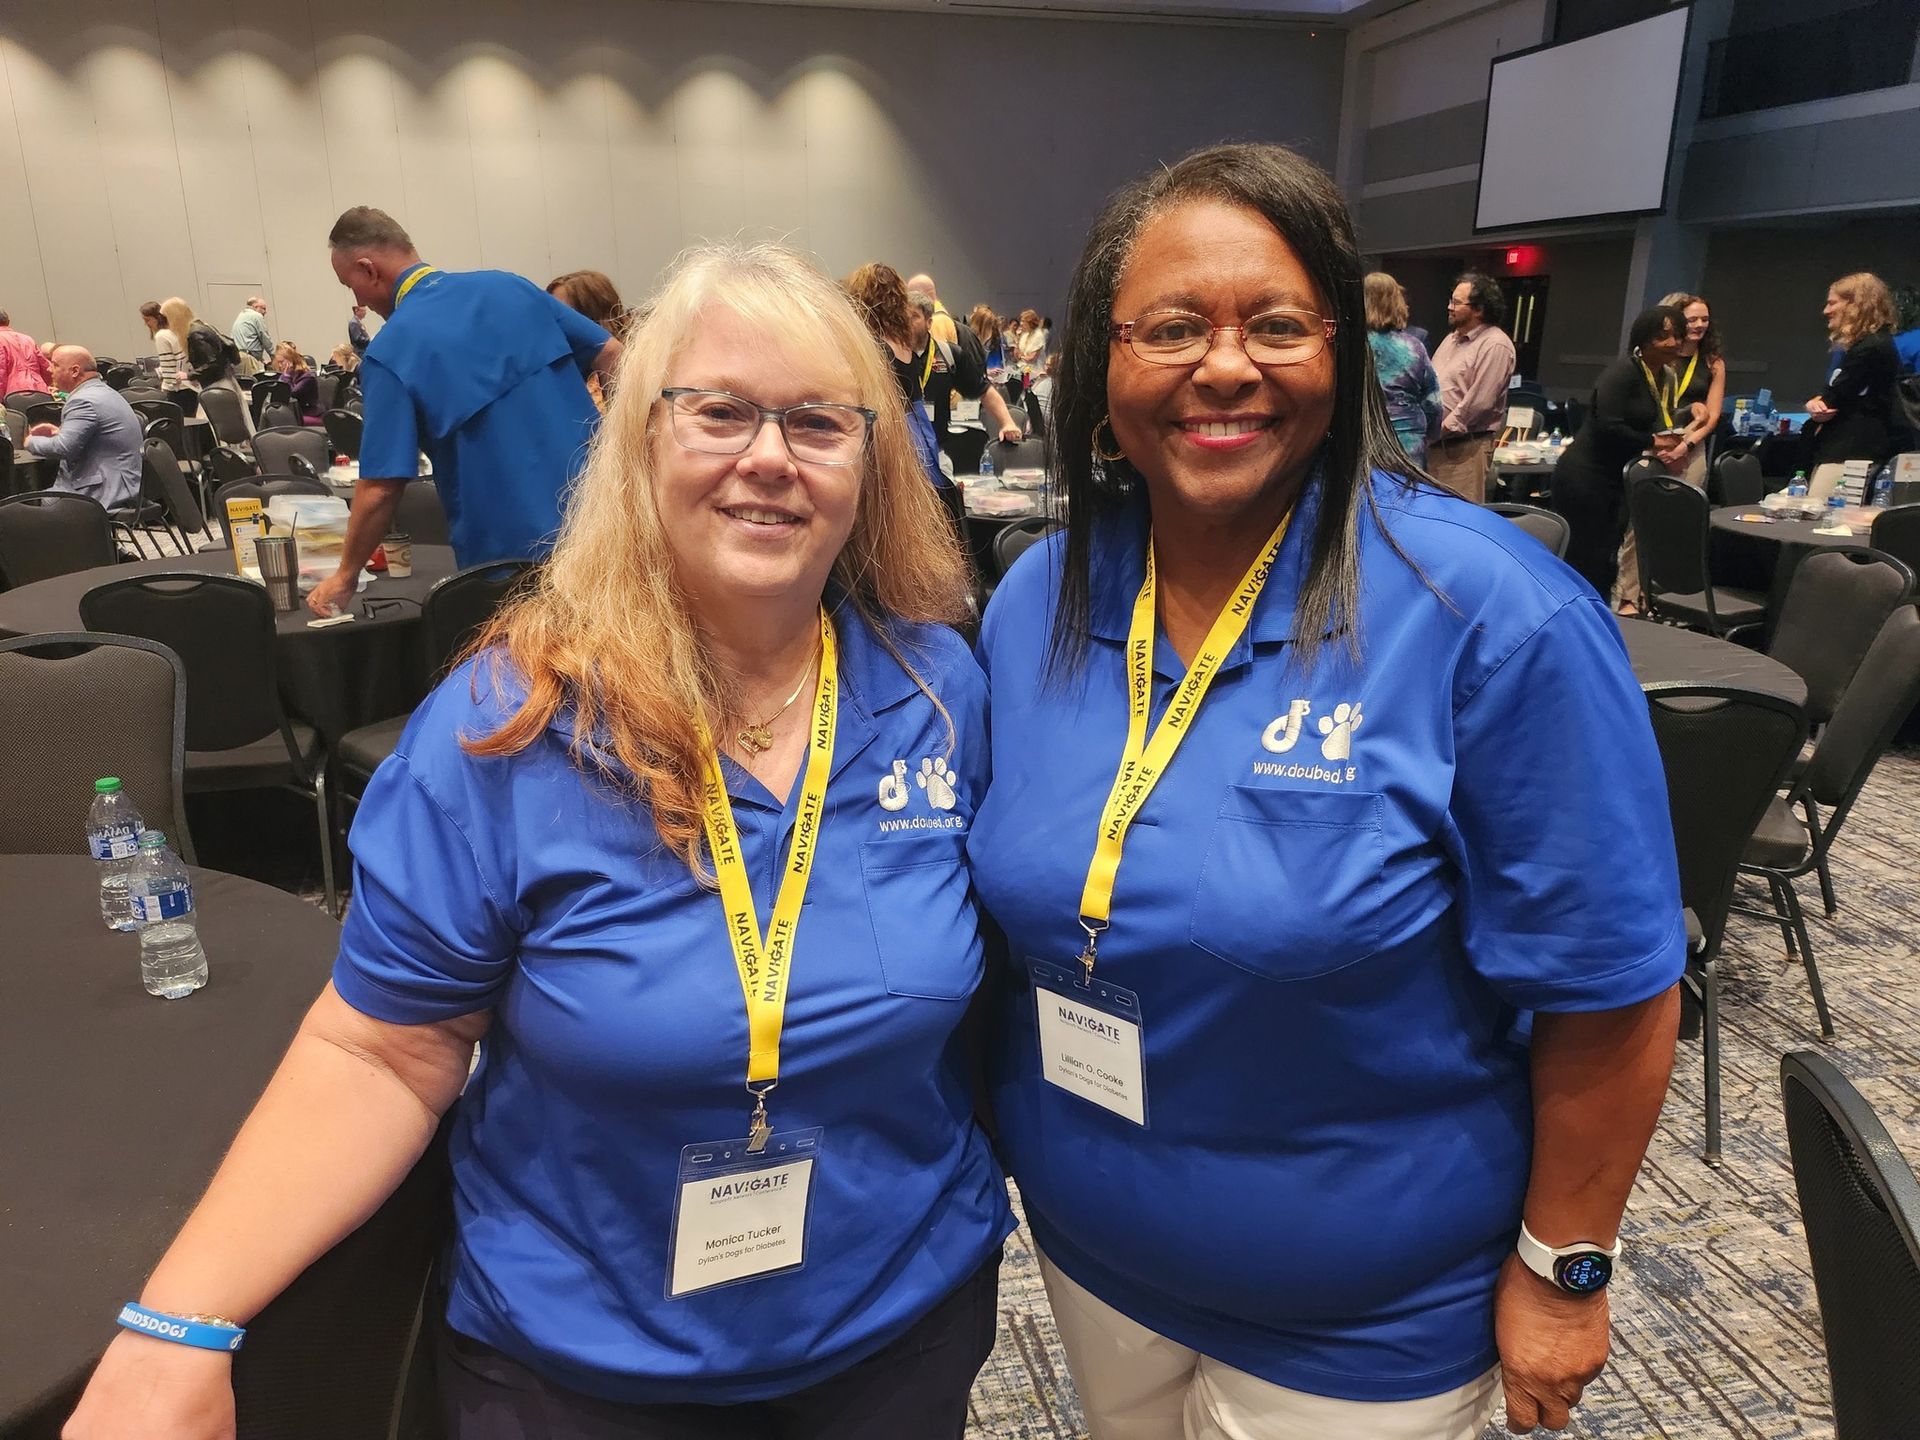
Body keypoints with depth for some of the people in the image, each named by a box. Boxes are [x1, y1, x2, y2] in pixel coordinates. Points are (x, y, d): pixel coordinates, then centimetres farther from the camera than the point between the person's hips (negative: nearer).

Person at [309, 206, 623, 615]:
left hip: (510, 556, -5)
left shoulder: (389, 354, -10)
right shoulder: (510, 286, 4)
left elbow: (380, 490, -10)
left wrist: (345, 575, 3)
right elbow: (612, 357, 6)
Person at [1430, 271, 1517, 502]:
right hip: (1435, 444, 8)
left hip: (1466, 447, -8)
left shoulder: (1495, 345, -10)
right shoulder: (1452, 338, 18)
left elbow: (1478, 403, -17)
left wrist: (1439, 430, -13)